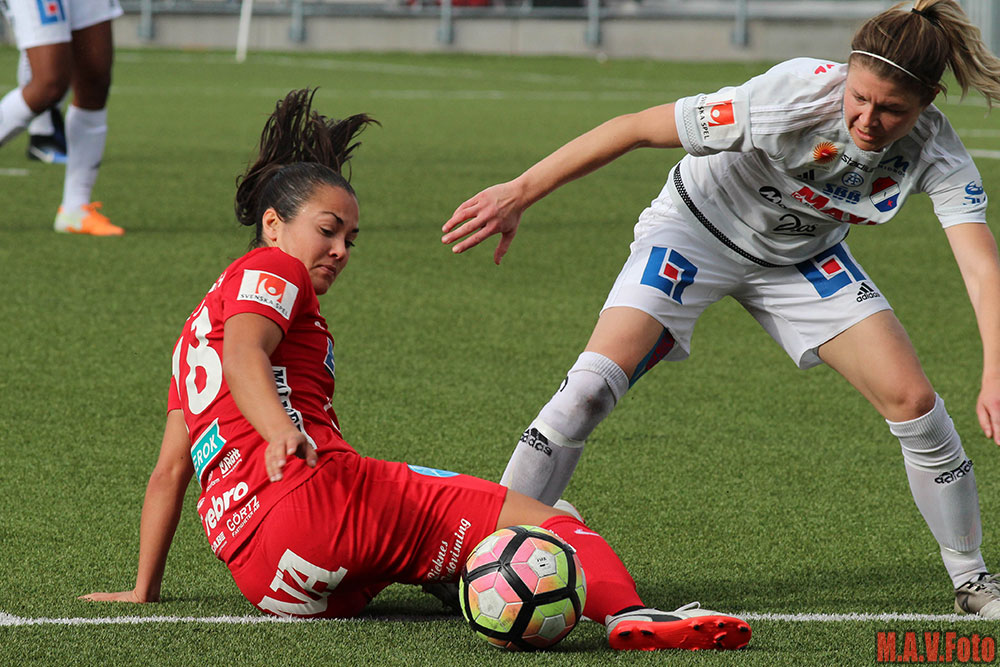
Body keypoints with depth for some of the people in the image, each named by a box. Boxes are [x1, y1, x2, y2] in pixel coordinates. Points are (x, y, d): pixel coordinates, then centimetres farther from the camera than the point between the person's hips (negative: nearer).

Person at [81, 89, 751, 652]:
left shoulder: (201, 322, 37)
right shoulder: (272, 270, 11)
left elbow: (169, 470, 34)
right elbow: (244, 354, -12)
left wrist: (143, 590, 34)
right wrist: (281, 433, -31)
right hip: (316, 494, -9)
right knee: (543, 521, -14)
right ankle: (626, 612, -42)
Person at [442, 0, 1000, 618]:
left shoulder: (938, 156, -27)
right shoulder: (792, 97, -37)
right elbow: (636, 128, -29)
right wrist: (518, 195, -27)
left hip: (804, 255, 3)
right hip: (696, 228, -3)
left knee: (914, 401, -7)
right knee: (591, 386, -20)